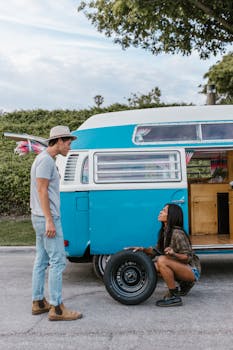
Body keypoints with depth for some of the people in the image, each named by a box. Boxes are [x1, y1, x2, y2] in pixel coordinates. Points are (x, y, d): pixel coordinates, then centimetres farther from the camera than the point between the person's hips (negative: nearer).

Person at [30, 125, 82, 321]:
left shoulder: (45, 159, 17)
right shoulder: (46, 160, -13)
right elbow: (42, 191, -19)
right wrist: (49, 221, -21)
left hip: (41, 218, 10)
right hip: (47, 219, -10)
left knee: (42, 261, 13)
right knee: (57, 261, -7)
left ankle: (38, 302, 21)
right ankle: (56, 308, -2)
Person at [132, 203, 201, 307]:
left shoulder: (177, 234, -22)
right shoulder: (164, 231, 4)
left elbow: (188, 257, -21)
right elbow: (157, 251, 9)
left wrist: (174, 254, -38)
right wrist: (143, 249, -7)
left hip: (192, 270, -9)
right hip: (181, 268, 9)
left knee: (162, 260, -28)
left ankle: (174, 297, -19)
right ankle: (183, 285, 13)